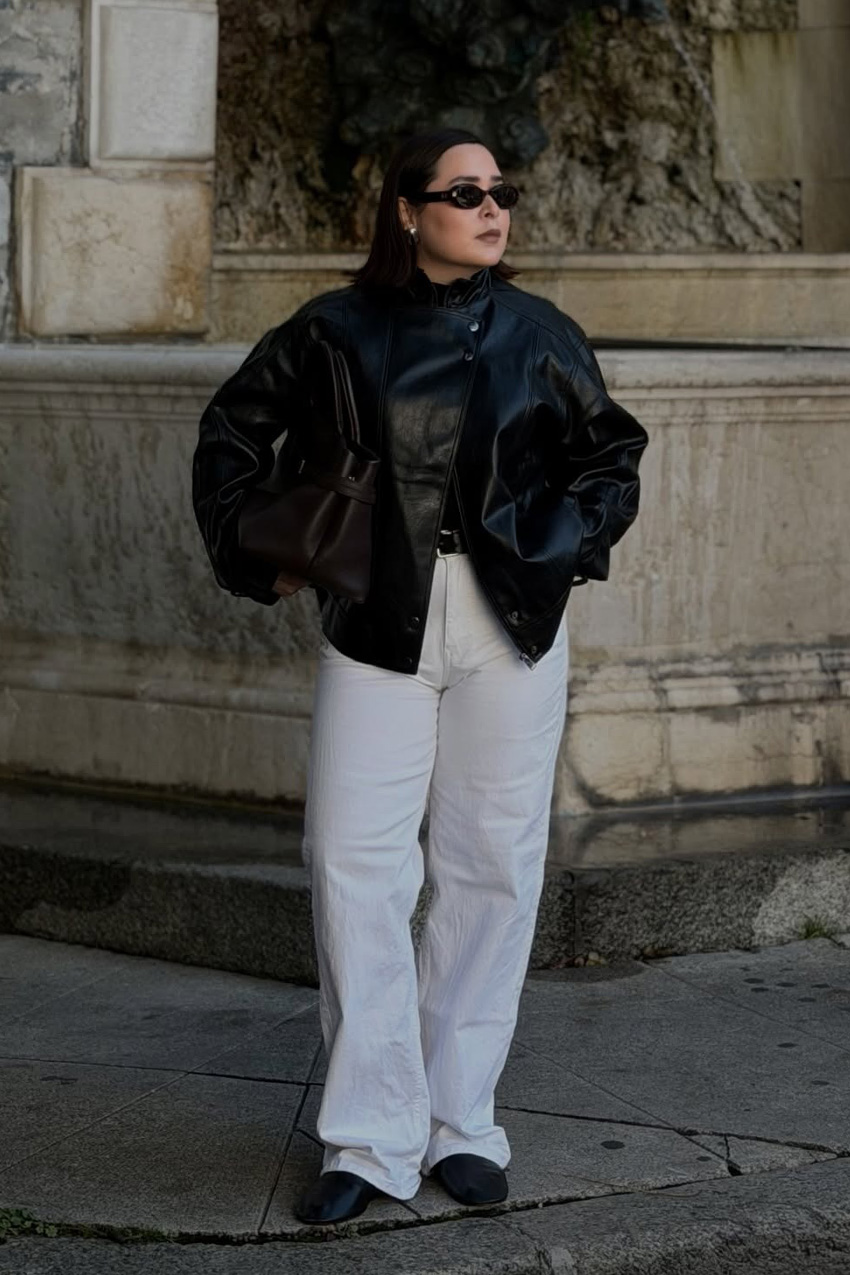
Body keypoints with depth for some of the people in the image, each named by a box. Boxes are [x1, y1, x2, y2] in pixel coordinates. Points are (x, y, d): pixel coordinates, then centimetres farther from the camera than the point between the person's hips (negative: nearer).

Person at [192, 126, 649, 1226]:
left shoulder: (538, 335, 6)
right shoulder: (337, 330, 3)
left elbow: (611, 454, 18)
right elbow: (232, 431, 15)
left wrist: (567, 547, 4)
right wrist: (254, 555, 7)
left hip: (510, 623, 1)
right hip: (376, 623, -1)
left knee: (490, 865, 4)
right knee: (354, 865, -6)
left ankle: (460, 1123, 15)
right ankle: (370, 1137, 2)